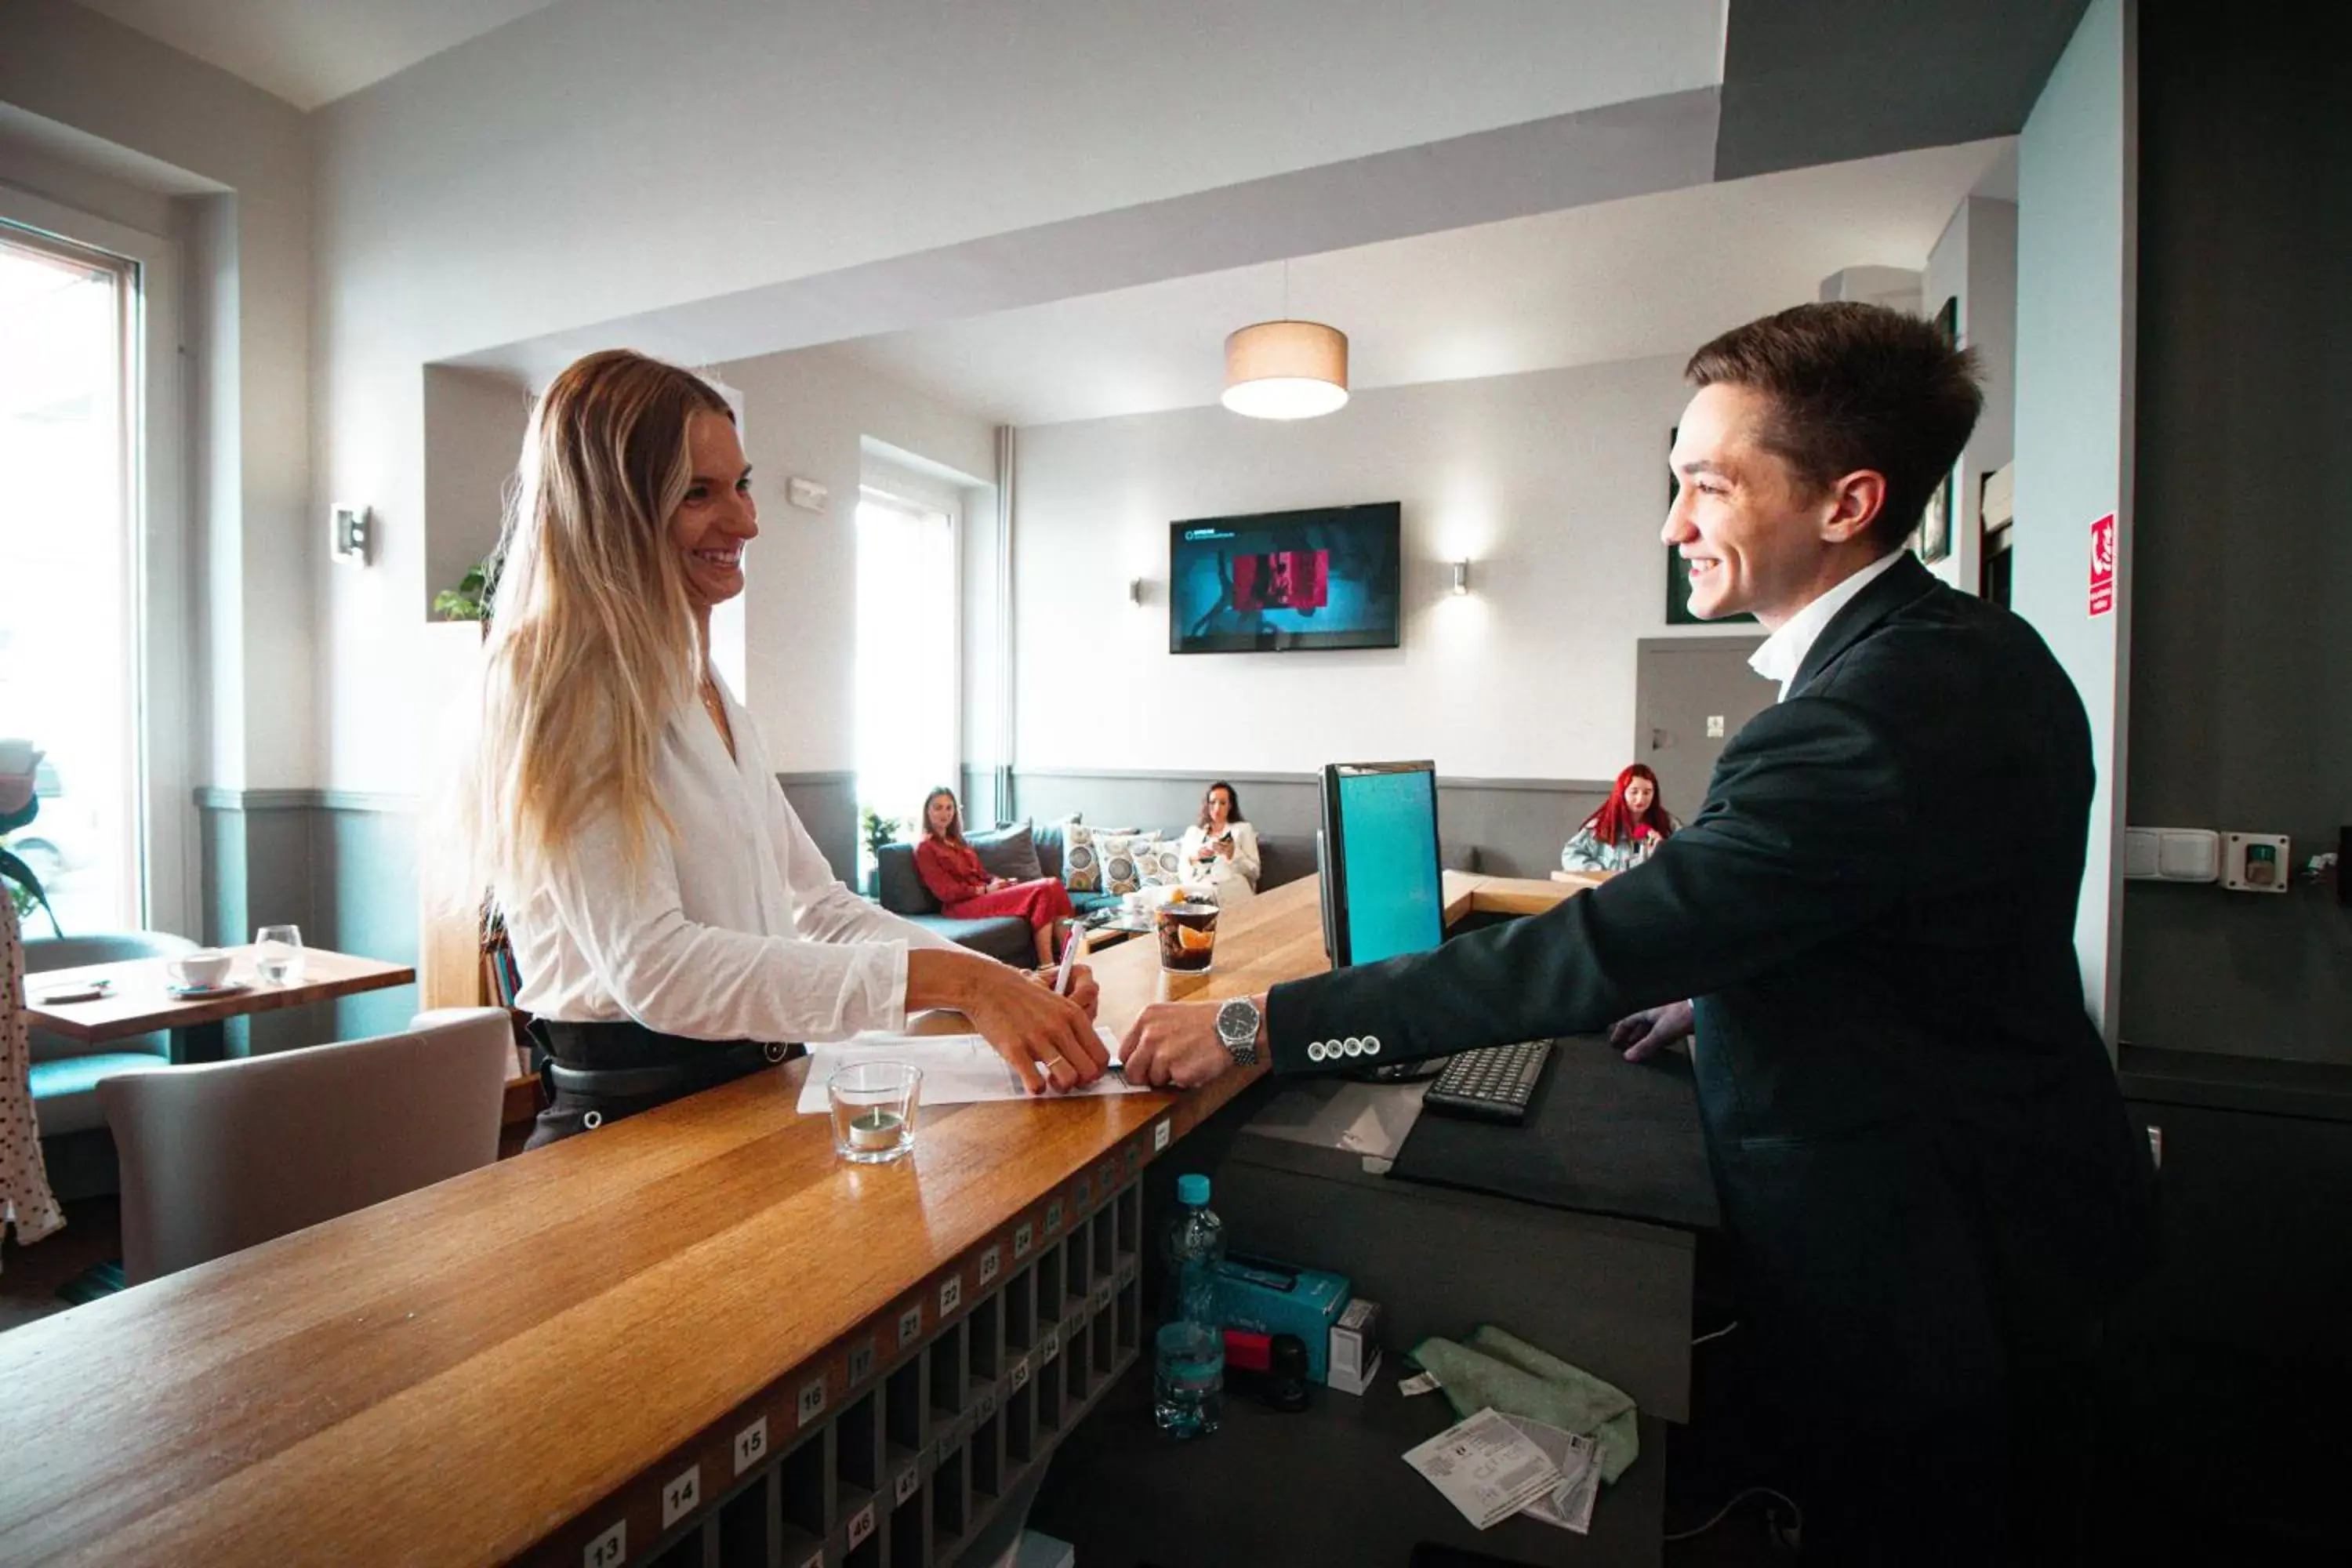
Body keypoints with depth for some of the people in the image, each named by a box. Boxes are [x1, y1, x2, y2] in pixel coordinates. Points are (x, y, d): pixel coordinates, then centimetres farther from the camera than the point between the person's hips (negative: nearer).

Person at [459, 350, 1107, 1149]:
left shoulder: (711, 695, 16)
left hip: (750, 1104, 7)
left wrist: (1004, 987, -2)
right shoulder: (569, 690, -11)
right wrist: (951, 978, -27)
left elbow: (815, 905, 12)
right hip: (631, 1125, -7)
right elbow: (649, 965, -21)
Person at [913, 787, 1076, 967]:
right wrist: (985, 890, -12)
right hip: (963, 904, -8)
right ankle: (1046, 967, -31)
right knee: (1040, 892, -26)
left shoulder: (956, 840, 25)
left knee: (1052, 885, -18)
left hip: (984, 893, 8)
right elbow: (946, 892, -9)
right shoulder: (924, 848, 0)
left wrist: (997, 881, -1)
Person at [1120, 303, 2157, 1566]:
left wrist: (1253, 1026, -33)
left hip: (1917, 1262, -9)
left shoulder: (1870, 720, -33)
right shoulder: (1969, 649, 1)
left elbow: (1594, 953, -36)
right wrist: (1729, 990, 4)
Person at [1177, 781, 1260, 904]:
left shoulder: (1243, 828, 15)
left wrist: (1232, 853, -8)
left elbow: (1254, 872, 7)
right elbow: (1182, 871, 15)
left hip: (1231, 890, -1)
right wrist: (1194, 857, -5)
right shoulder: (1193, 831, 22)